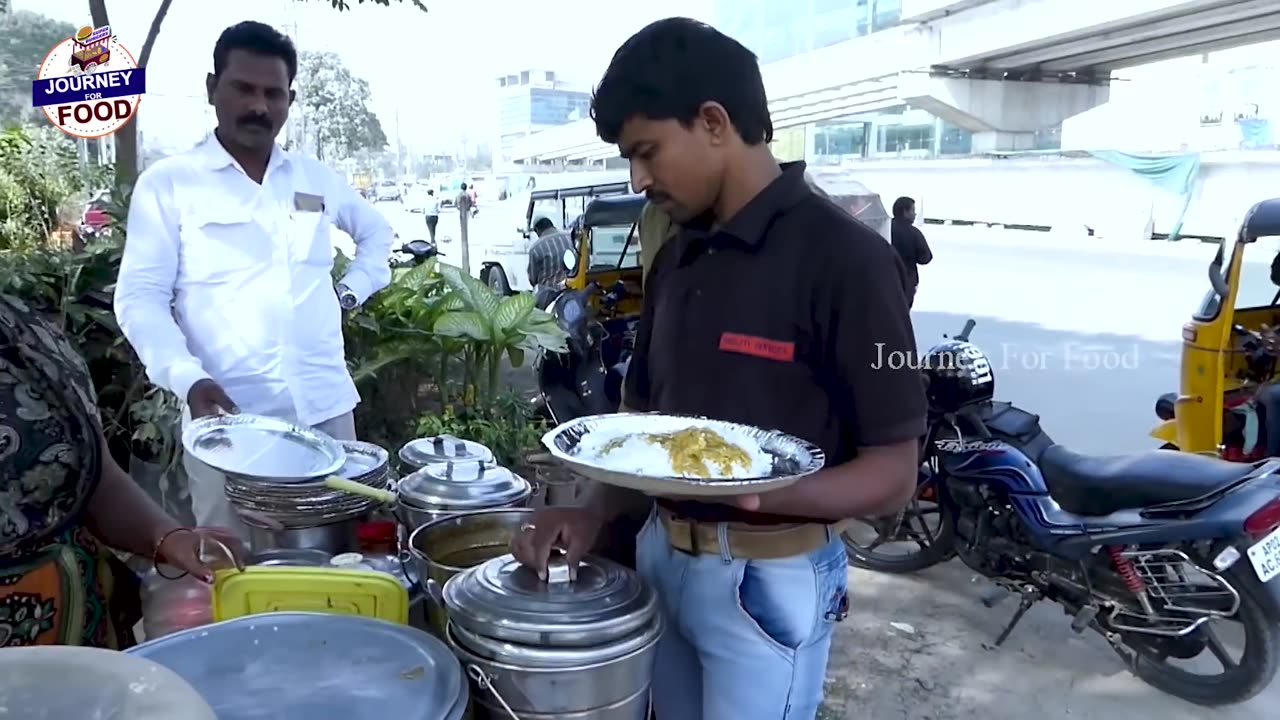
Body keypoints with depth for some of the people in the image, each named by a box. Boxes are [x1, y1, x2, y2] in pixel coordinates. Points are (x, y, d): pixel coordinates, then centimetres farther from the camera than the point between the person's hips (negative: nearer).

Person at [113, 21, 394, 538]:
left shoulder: (317, 179, 12)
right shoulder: (166, 184, 0)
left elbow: (376, 232, 29)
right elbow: (140, 298, -5)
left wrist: (353, 289, 12)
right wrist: (187, 378, -20)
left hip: (326, 408, 4)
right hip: (229, 415, -3)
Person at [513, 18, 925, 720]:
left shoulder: (843, 257, -17)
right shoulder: (675, 257, 5)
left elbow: (893, 475, -17)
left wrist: (763, 490, -33)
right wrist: (593, 510, -4)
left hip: (768, 579, -6)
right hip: (661, 555, 7)